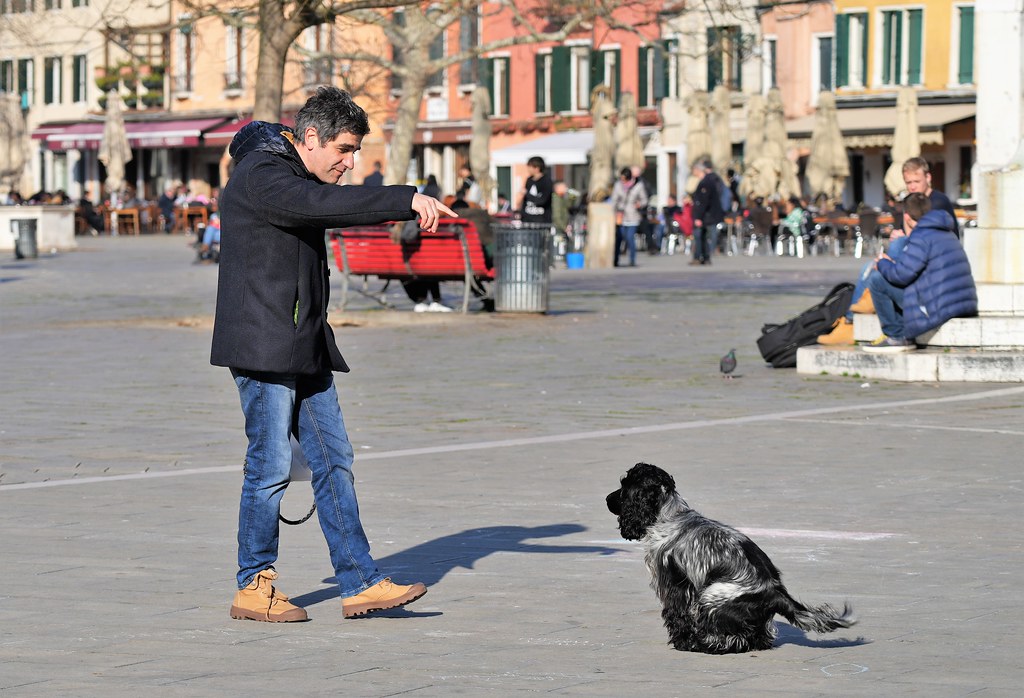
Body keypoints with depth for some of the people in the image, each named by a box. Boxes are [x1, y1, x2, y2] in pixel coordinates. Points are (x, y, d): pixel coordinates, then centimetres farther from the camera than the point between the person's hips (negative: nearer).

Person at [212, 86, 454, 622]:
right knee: (271, 465, -4)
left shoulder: (297, 176, 17)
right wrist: (406, 200, -34)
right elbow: (327, 204, -31)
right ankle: (254, 588, 7)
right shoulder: (260, 178, -17)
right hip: (261, 347, -10)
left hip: (305, 348, 10)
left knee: (333, 461, 6)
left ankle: (360, 582, 6)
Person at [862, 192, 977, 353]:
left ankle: (896, 336, 3)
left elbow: (902, 275, -13)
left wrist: (883, 264, 8)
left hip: (941, 310, -10)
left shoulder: (921, 237, -11)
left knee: (877, 282, -2)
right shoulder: (949, 235, 20)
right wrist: (892, 263, 26)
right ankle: (904, 336, 20)